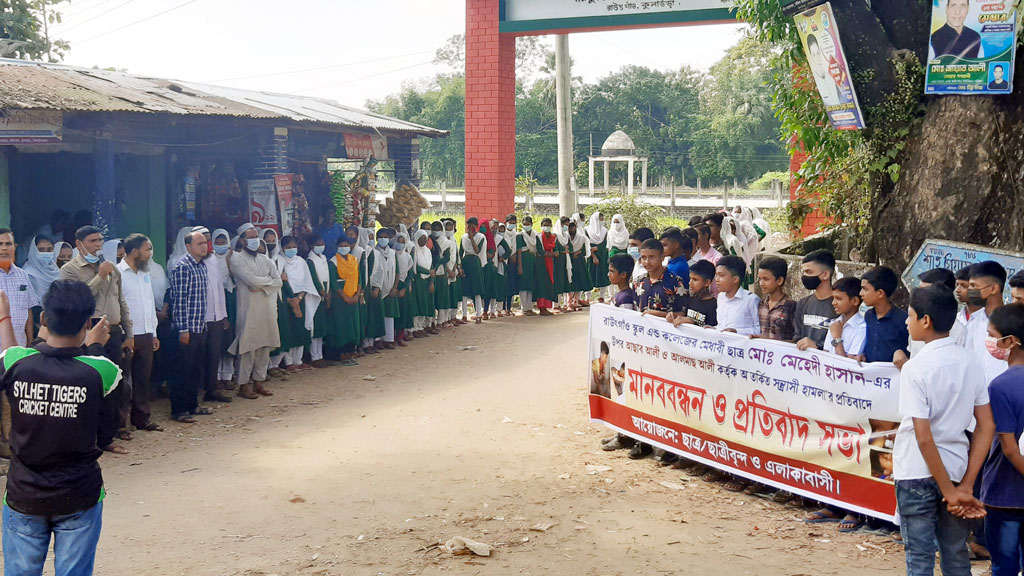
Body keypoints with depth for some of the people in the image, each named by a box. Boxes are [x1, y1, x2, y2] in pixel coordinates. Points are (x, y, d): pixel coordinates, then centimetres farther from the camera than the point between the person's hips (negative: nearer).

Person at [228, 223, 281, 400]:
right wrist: (269, 280, -1)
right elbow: (251, 280, -17)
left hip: (267, 309, 6)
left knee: (265, 346, 7)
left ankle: (259, 381, 17)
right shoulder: (237, 259, -4)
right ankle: (244, 385, 3)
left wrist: (262, 286, -11)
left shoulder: (265, 259, 15)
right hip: (249, 310, -6)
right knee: (247, 347, -4)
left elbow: (278, 281, 4)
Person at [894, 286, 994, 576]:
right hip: (956, 469, 6)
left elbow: (923, 436, -20)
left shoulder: (915, 367, -16)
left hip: (918, 474, -5)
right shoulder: (970, 362, 2)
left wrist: (949, 491, -12)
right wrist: (966, 485, 0)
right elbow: (987, 427, 2)